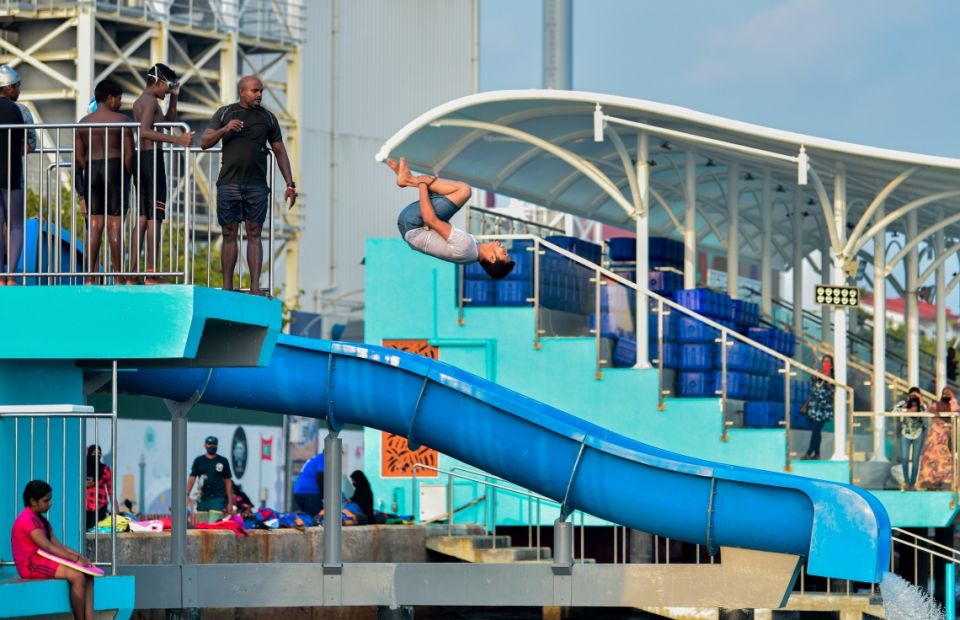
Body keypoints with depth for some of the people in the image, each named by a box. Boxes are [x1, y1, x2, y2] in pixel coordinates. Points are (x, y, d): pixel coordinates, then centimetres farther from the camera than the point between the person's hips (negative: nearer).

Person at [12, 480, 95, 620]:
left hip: (43, 560, 10)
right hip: (31, 565, -10)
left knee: (88, 575, -4)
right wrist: (75, 559, -20)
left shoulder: (41, 519, 18)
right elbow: (48, 547, -21)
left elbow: (57, 544, 12)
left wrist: (78, 555, -3)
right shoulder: (28, 519, -15)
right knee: (77, 576, -24)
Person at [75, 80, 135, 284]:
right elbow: (129, 153, -8)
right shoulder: (121, 120, -2)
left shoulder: (84, 122, 9)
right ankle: (119, 277, -3)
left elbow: (78, 156, 8)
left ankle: (90, 276, -2)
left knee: (95, 225, 4)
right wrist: (127, 176, 3)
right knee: (114, 225, -3)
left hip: (91, 172, 4)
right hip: (115, 170, -4)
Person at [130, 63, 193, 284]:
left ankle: (133, 273, 9)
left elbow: (168, 121, 33)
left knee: (143, 217, 11)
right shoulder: (150, 100, -10)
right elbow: (144, 131, -25)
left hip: (141, 158, 10)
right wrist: (176, 139, -30)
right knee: (155, 217, -10)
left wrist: (174, 98, 21)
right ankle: (151, 275, -14)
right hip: (151, 157, -10)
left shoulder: (139, 101, 21)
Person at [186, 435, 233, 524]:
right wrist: (187, 495, -4)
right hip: (203, 499, 2)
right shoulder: (199, 461, 11)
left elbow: (228, 481, 11)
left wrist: (230, 501, 7)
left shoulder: (223, 461, 9)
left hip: (218, 499, -2)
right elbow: (192, 478, 8)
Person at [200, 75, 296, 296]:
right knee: (229, 235, 2)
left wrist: (290, 184, 6)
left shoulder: (268, 118, 9)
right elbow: (204, 143, 2)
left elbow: (280, 152, 13)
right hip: (228, 184, 0)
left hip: (256, 185, 0)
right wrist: (224, 130, -16)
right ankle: (227, 286, 3)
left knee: (254, 234, -3)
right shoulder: (224, 114, 7)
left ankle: (255, 286, -6)